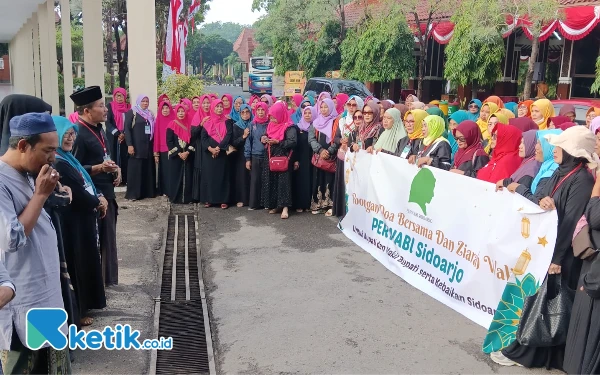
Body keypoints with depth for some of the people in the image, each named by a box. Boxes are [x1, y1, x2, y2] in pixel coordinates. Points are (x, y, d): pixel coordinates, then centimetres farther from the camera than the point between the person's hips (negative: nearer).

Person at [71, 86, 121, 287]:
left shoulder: (99, 130, 10)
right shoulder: (78, 134, -18)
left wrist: (116, 169, 3)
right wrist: (99, 168, -27)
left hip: (106, 192, 9)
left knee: (108, 238, 17)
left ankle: (108, 278, 30)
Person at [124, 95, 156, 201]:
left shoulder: (150, 114, 15)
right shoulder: (132, 112, -1)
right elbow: (127, 129, -8)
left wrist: (154, 146, 12)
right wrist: (129, 145, -17)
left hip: (148, 146, 6)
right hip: (136, 146, -5)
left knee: (148, 169, 6)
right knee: (135, 169, -5)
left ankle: (148, 191, 14)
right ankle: (133, 193, 0)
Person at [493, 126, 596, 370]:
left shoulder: (582, 181, -16)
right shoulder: (561, 173, 10)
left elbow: (571, 222, -21)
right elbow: (540, 195, 6)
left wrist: (556, 257, -22)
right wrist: (542, 201, -19)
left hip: (560, 254, -8)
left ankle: (521, 352, 12)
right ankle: (525, 347, 26)